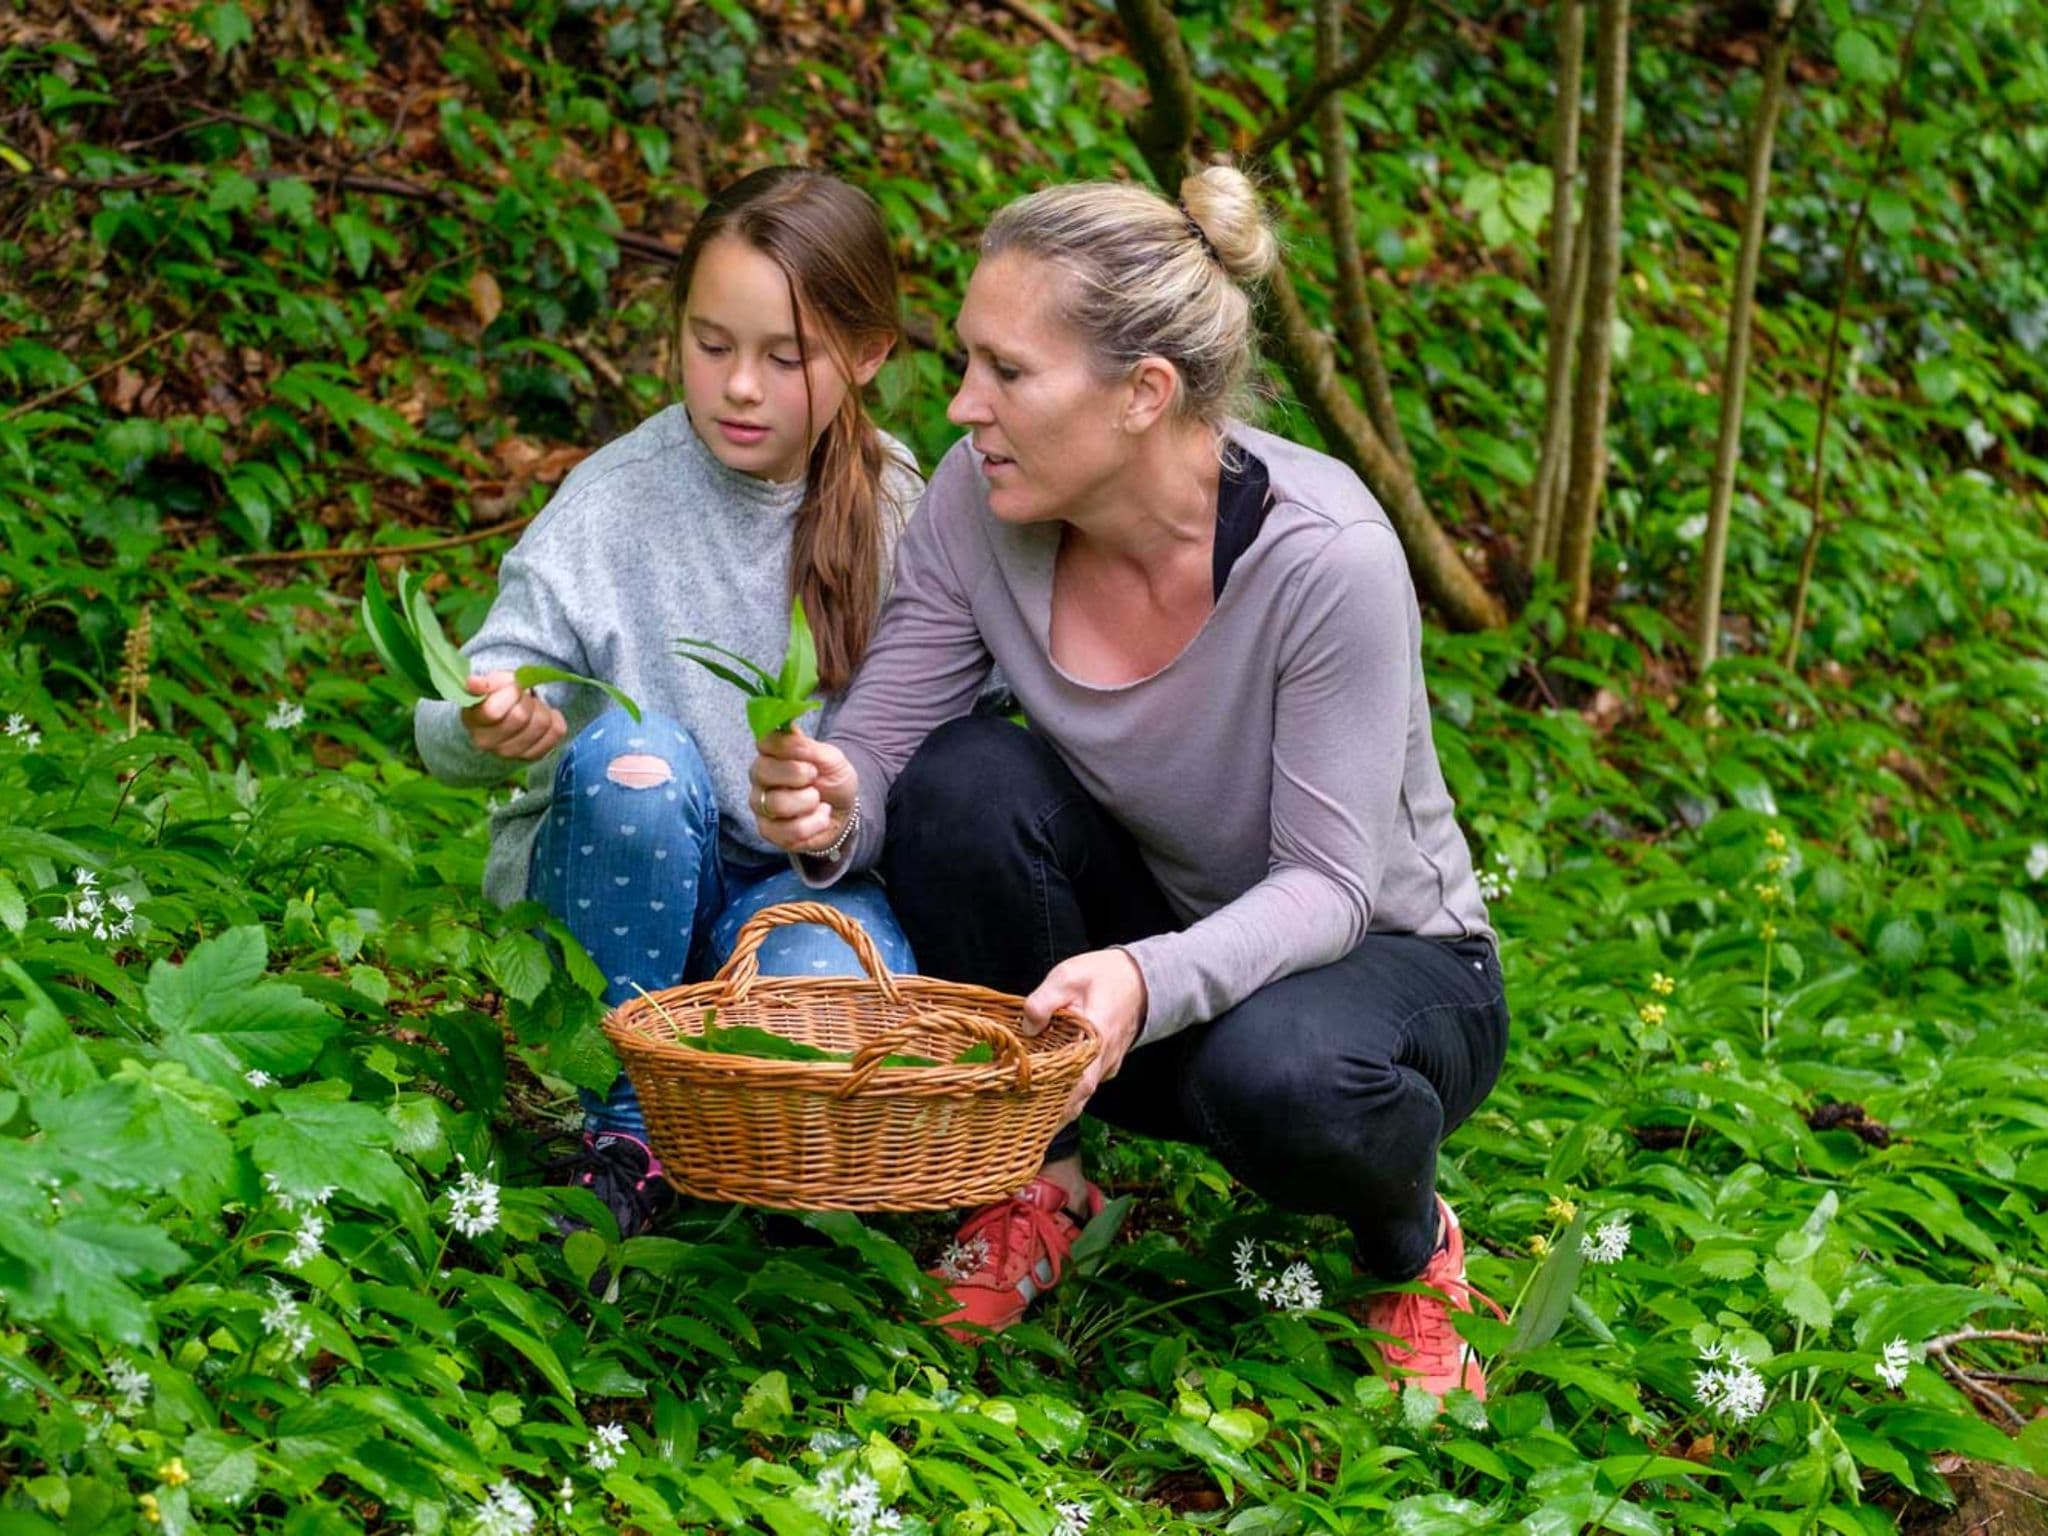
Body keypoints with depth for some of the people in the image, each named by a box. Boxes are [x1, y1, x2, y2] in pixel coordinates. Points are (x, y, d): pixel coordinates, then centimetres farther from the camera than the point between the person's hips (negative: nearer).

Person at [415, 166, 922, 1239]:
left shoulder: (890, 506, -6)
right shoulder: (614, 503, -13)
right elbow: (445, 735, -17)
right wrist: (492, 728, -41)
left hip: (805, 872, 0)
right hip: (619, 874, 0)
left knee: (832, 992, -34)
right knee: (634, 757, -33)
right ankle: (626, 1126, -17)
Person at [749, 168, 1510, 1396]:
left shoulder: (1324, 556, -31)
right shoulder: (982, 501, -17)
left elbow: (1327, 881, -27)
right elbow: (879, 747, -12)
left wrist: (1153, 980, -46)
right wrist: (831, 808, -36)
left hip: (1381, 959, -4)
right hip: (1137, 931, 4)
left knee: (1277, 1075, -38)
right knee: (968, 777, -25)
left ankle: (1410, 1249, -1)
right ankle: (1038, 1183, -4)